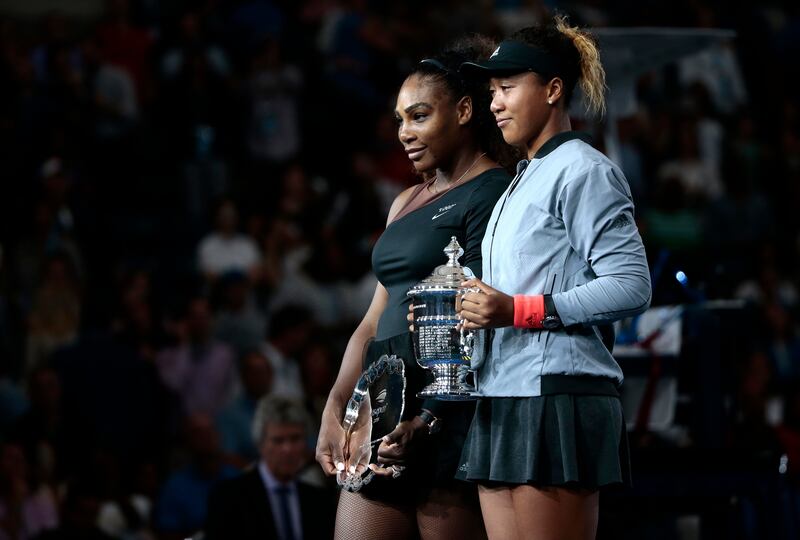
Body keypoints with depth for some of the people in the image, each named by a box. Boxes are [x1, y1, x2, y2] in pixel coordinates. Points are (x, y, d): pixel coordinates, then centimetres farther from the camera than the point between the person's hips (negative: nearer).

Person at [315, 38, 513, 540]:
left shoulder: (490, 193, -4)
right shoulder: (407, 203, 23)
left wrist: (428, 420, -19)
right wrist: (334, 409, 7)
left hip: (451, 413, -8)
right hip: (385, 408, 8)